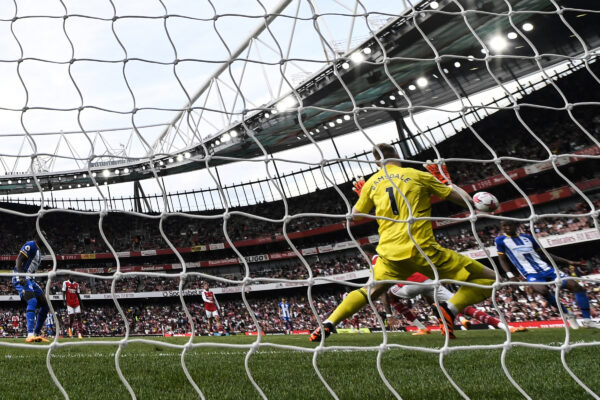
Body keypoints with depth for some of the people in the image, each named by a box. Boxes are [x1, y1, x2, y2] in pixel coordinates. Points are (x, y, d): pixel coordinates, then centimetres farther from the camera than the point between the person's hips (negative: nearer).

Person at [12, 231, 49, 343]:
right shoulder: (30, 245, -6)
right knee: (32, 301, -28)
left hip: (30, 279, 10)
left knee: (45, 305, 7)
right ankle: (30, 334, -36)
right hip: (21, 279, -10)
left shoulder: (39, 250, 22)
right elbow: (19, 260, -17)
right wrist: (21, 277, -28)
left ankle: (37, 333, 12)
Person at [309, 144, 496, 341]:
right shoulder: (418, 175, 3)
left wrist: (361, 195, 41)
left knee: (371, 290, 29)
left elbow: (355, 215, 24)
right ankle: (450, 307, -14)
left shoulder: (371, 182, 11)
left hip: (389, 253, 4)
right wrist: (446, 180, 22)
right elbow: (466, 200, 5)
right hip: (422, 250, -4)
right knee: (489, 278, 7)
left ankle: (328, 324, 19)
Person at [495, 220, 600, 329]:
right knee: (543, 290, -34)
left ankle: (587, 320, 3)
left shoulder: (527, 237, 13)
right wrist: (510, 275, -14)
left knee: (576, 286, -7)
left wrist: (568, 262, 16)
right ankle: (568, 315, -10)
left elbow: (543, 254, 20)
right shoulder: (500, 240, 0)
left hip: (546, 268, 5)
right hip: (530, 274, -5)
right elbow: (503, 259, 2)